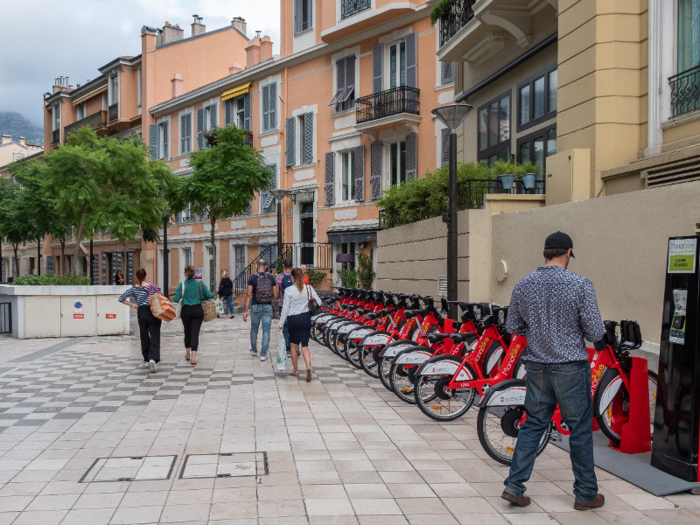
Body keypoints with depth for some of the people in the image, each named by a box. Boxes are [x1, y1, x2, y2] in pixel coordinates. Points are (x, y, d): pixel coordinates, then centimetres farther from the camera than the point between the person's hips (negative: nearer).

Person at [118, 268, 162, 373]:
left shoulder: (134, 289, 3)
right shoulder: (152, 287, 0)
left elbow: (121, 299, 1)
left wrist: (132, 305, 9)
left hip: (141, 313, 1)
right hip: (153, 313, -1)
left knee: (144, 338, 17)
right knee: (154, 338, -4)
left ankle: (147, 361, 25)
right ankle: (153, 359, -24)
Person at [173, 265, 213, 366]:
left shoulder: (182, 285, -6)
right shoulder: (200, 284, -2)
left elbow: (176, 300, -10)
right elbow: (209, 295, -4)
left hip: (186, 311, 0)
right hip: (198, 310, 0)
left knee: (187, 332, 19)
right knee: (195, 333, -1)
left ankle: (188, 354, 32)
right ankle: (193, 357, -13)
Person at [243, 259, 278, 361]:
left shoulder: (252, 278, -6)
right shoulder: (271, 278, -1)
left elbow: (249, 295, -9)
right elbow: (275, 296, -2)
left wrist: (245, 311, -7)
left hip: (255, 307, 0)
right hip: (268, 307, 0)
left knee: (254, 329, 18)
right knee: (266, 330, 4)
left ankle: (254, 350, 34)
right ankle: (263, 354, 1)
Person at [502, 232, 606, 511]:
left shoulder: (523, 285, -1)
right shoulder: (580, 285, -13)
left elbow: (513, 327, 8)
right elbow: (595, 333, -11)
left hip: (537, 366, 4)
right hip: (571, 367, -4)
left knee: (532, 425, 13)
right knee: (580, 429, 8)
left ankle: (514, 486, 10)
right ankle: (586, 494, 19)